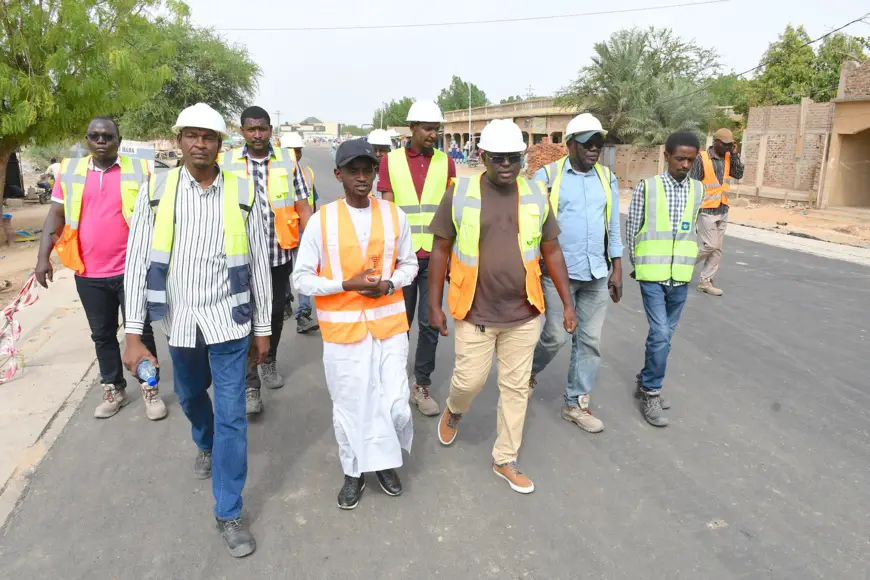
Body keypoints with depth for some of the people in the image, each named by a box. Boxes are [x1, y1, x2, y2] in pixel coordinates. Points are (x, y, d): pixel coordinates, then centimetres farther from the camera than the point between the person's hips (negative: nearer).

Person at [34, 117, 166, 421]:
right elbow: (56, 216, 7)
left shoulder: (138, 170, -1)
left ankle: (150, 389, 18)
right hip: (88, 273, 3)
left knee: (140, 330, 5)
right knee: (102, 334, 13)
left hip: (131, 270, -3)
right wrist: (43, 257, -1)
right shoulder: (69, 171, 5)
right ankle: (114, 390, 27)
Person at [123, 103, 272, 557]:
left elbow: (259, 265, 0)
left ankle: (228, 514, 17)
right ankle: (206, 444, 58)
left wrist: (263, 328, 3)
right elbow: (137, 262, -5)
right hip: (180, 322, 2)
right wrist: (133, 334, -8)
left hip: (228, 320, -2)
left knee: (231, 417, 1)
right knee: (190, 395, 25)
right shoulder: (156, 190, -4)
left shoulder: (242, 194, -5)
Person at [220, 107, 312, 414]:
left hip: (280, 253, 2)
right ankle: (250, 385, 6)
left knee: (276, 312, 16)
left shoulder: (288, 161, 1)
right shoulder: (227, 162, -1)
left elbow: (302, 207, 1)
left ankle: (269, 362, 39)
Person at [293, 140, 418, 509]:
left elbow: (409, 264, 11)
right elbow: (301, 278, -5)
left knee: (396, 404, 5)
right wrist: (347, 284, -17)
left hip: (388, 324, 2)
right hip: (342, 328, -1)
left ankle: (385, 460, 34)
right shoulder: (322, 220, -7)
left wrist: (390, 284, -10)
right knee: (349, 405, 11)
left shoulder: (394, 215, 0)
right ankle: (354, 471, 33)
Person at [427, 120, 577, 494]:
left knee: (516, 387, 10)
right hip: (475, 312, -2)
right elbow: (441, 249, -1)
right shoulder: (459, 193, -7)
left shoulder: (536, 195, 0)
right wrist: (434, 304, -3)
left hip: (524, 313, 3)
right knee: (470, 380, 5)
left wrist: (567, 303, 5)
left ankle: (505, 460, 29)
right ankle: (453, 411, 42)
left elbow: (552, 251, 7)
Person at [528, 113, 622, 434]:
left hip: (596, 274, 5)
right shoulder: (547, 175, -5)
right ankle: (529, 370, 32)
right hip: (558, 272, -4)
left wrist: (617, 269, 11)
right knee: (556, 336, 0)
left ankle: (575, 404, 20)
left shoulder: (607, 178, 9)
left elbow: (613, 227, 13)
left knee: (590, 340, 7)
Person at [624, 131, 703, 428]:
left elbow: (691, 229, 14)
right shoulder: (646, 187, -6)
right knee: (660, 333, -9)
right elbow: (632, 229, 1)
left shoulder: (698, 190, 5)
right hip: (652, 274, -4)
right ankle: (651, 394, 6)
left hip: (681, 275, 4)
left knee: (665, 333, 12)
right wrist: (637, 264, 7)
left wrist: (681, 263, 15)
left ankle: (647, 383, 29)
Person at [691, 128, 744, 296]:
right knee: (710, 246, -9)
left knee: (717, 249, 6)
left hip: (723, 211, 7)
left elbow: (738, 174, -2)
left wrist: (734, 155, -6)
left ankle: (706, 282, 11)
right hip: (706, 211, -7)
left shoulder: (728, 158, 8)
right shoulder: (702, 158, -11)